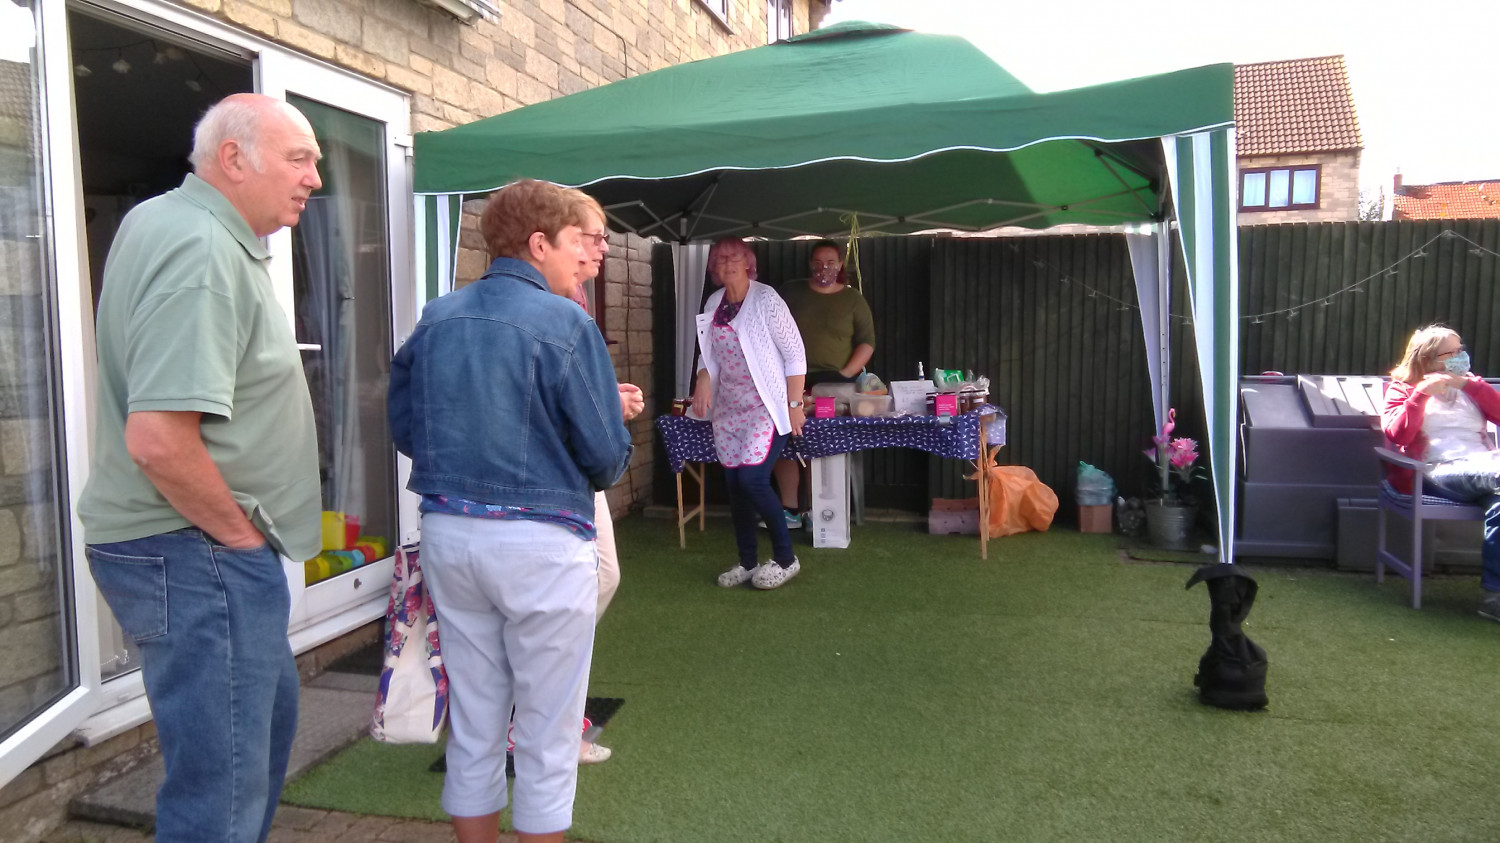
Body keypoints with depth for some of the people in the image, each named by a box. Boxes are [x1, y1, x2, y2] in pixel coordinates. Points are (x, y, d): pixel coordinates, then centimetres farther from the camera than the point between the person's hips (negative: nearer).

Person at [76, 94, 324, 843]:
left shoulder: (160, 219, 11)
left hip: (204, 542, 11)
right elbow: (159, 440, -30)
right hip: (197, 553, -11)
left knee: (269, 719, 25)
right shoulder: (203, 253, -21)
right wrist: (240, 533, -15)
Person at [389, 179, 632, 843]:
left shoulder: (436, 318, 5)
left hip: (446, 533, 6)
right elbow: (607, 457, -11)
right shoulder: (565, 323, -12)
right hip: (538, 542, -6)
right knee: (547, 733, 9)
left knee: (472, 723, 18)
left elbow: (403, 426, 10)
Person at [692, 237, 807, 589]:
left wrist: (795, 404, -13)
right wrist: (703, 380, -2)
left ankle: (785, 559, 2)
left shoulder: (765, 300, -10)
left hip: (766, 406, -6)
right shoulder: (714, 304, 7)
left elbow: (795, 355, -10)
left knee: (752, 479, -16)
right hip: (729, 407, 6)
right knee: (734, 484, 6)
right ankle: (747, 561, 20)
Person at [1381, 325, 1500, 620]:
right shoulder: (1403, 389, 18)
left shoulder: (1470, 386, 30)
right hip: (1440, 472, -4)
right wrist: (1422, 393, -6)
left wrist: (1470, 384, 7)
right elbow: (1397, 434, 0)